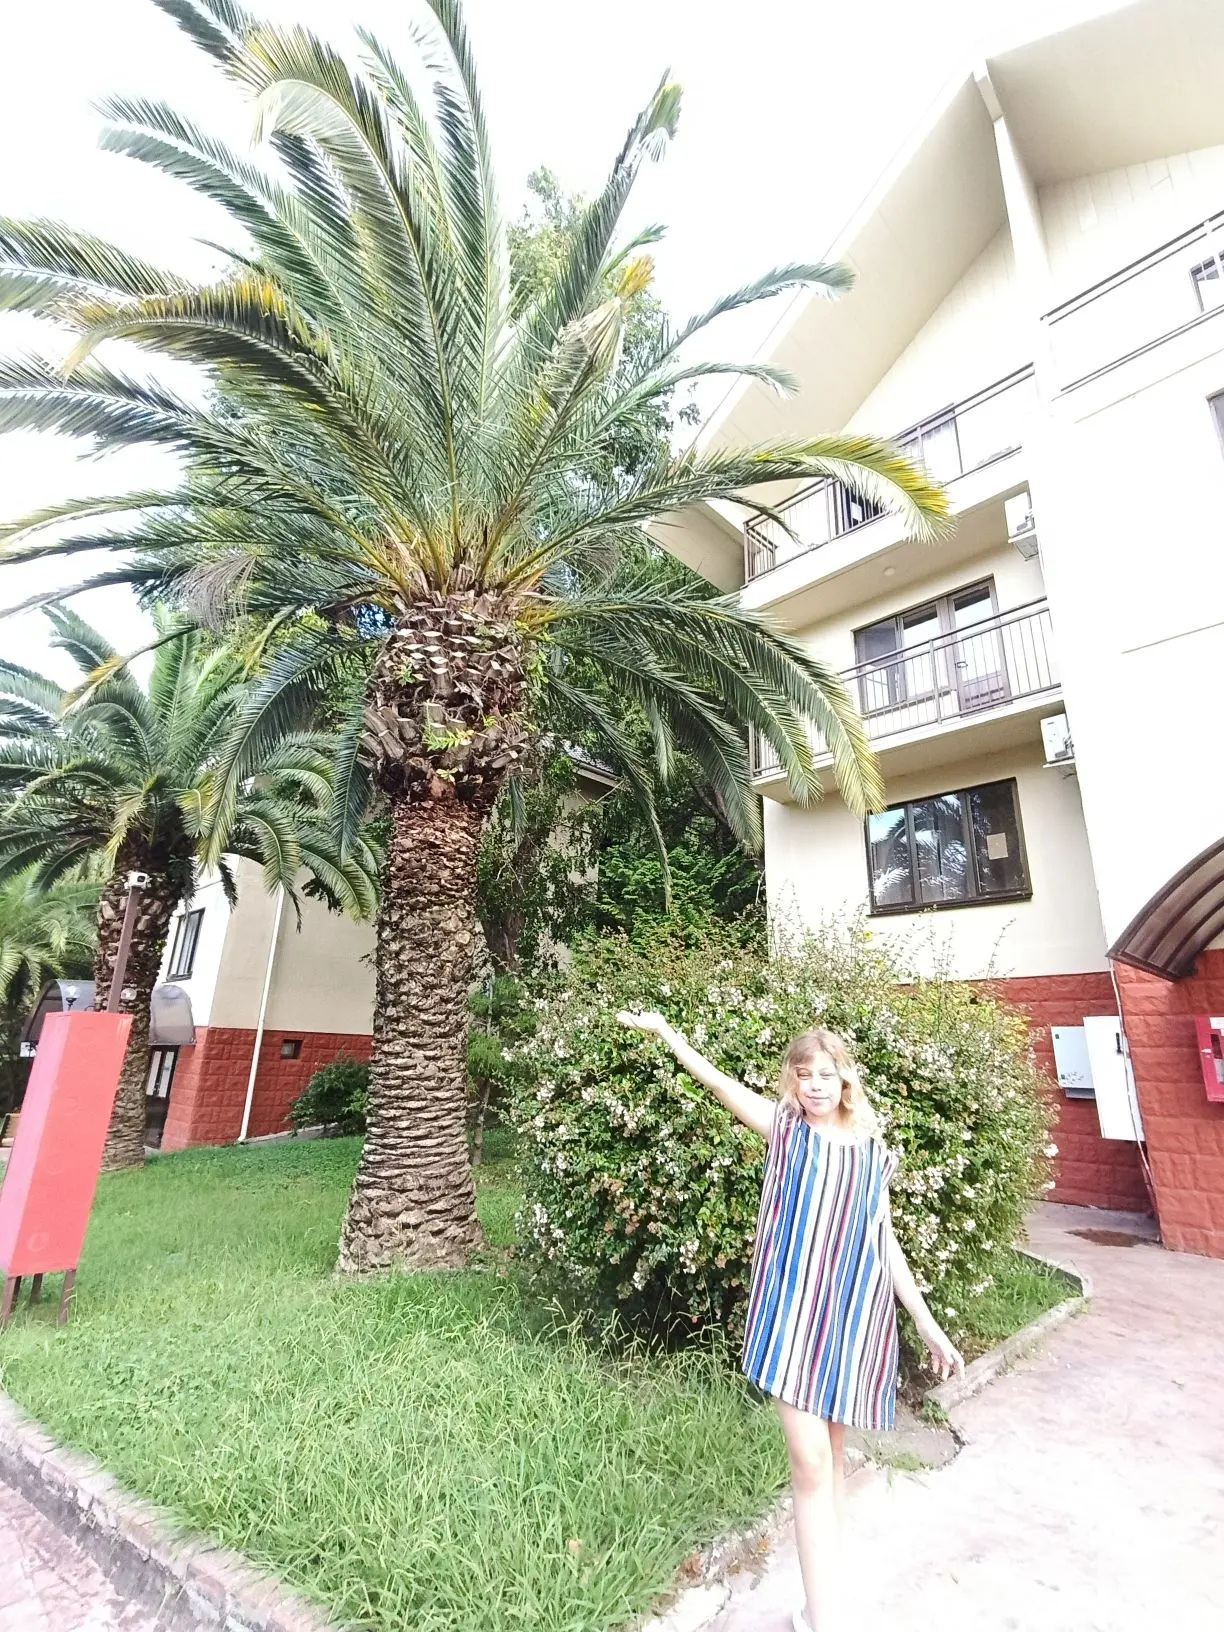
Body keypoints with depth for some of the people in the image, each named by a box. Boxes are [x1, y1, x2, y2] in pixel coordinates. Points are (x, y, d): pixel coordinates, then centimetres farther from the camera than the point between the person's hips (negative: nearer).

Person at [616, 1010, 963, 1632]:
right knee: (809, 1459, -5)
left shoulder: (871, 1150, 5)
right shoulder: (785, 1127, -3)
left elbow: (885, 1244, 10)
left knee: (832, 1451, 15)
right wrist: (662, 1028, -16)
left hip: (853, 1313, 3)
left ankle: (828, 1579, 37)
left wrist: (927, 1324, 9)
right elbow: (718, 1081, -10)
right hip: (793, 1309, -3)